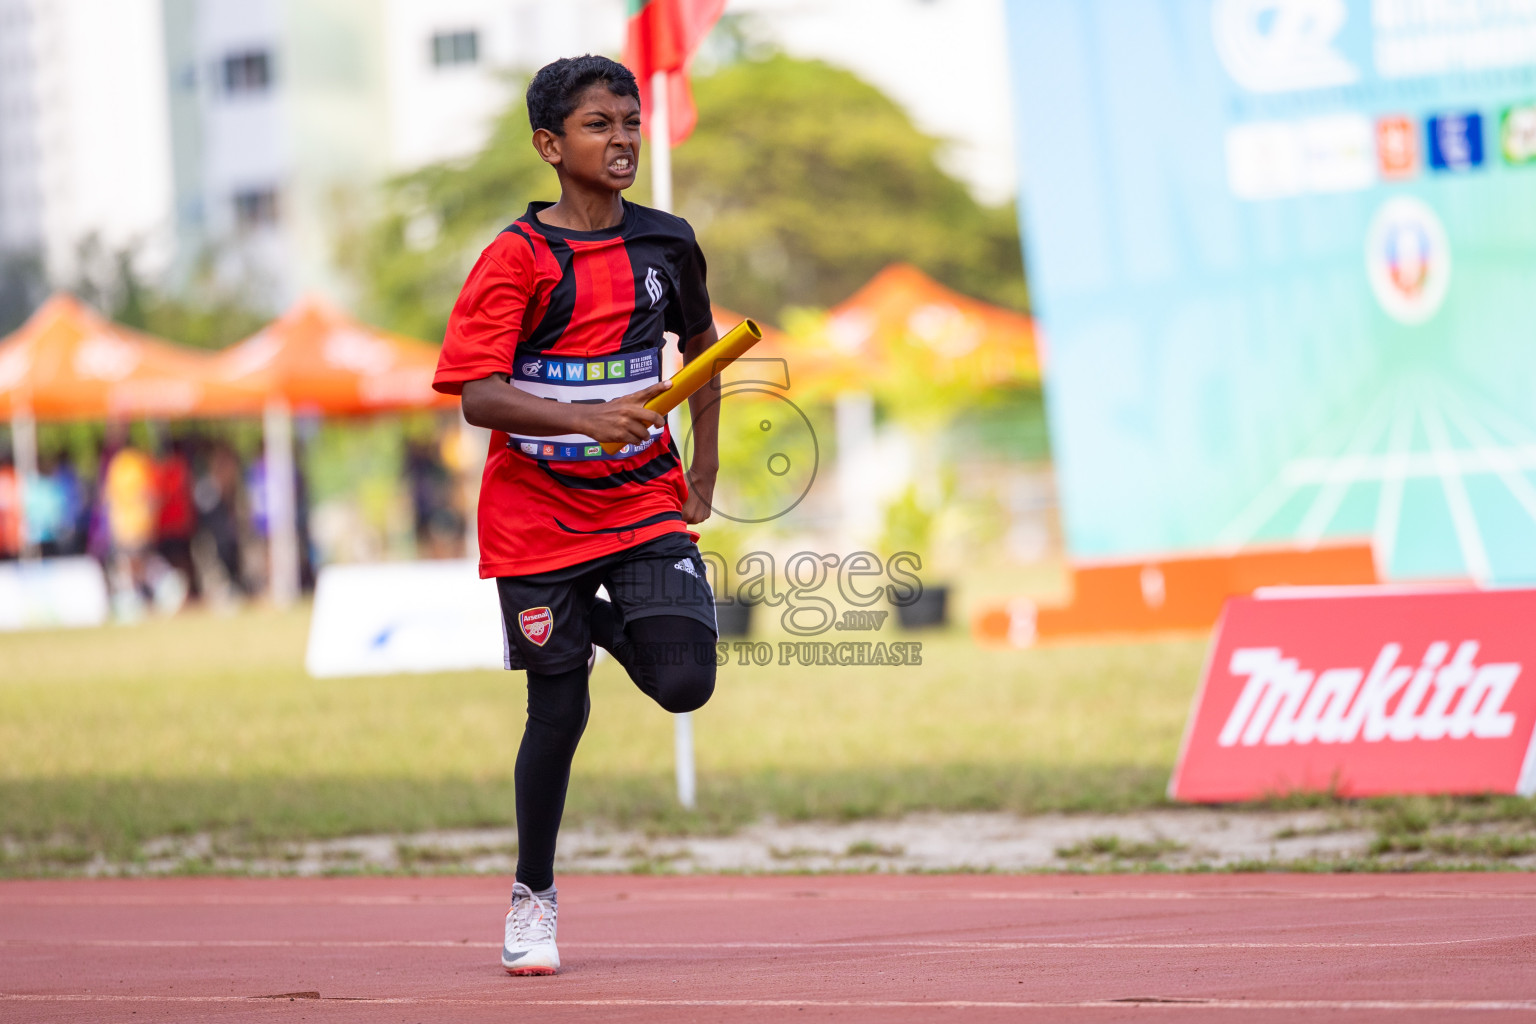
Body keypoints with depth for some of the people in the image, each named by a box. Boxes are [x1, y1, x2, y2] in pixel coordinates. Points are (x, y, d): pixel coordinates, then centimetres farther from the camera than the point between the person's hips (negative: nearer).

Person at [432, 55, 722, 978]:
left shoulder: (667, 244, 2)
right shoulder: (519, 259, -10)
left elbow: (701, 343, 22)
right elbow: (479, 396, -17)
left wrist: (704, 468, 18)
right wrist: (588, 420, -32)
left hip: (647, 502, 3)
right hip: (539, 513, -3)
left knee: (684, 683, -14)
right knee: (559, 712, 0)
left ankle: (606, 623, 20)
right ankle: (534, 898, 20)